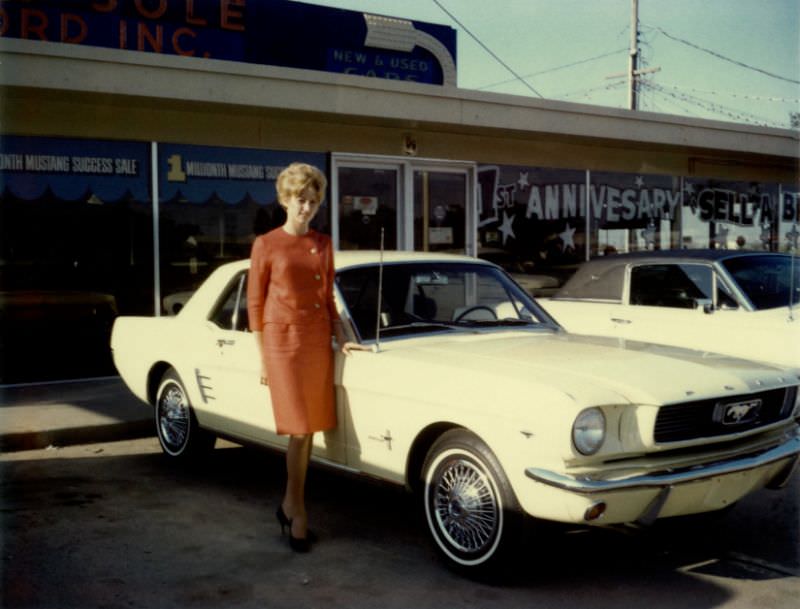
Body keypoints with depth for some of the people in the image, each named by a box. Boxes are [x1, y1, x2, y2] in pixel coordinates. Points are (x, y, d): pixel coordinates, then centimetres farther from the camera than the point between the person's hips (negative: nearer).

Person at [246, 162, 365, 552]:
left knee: (309, 430, 7)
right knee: (300, 431, -8)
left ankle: (289, 504, 21)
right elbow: (255, 304, 0)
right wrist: (264, 359, -2)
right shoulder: (266, 245, -2)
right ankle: (297, 512, 6)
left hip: (318, 342, 5)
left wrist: (340, 339, 4)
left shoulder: (324, 245, 10)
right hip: (283, 341, -5)